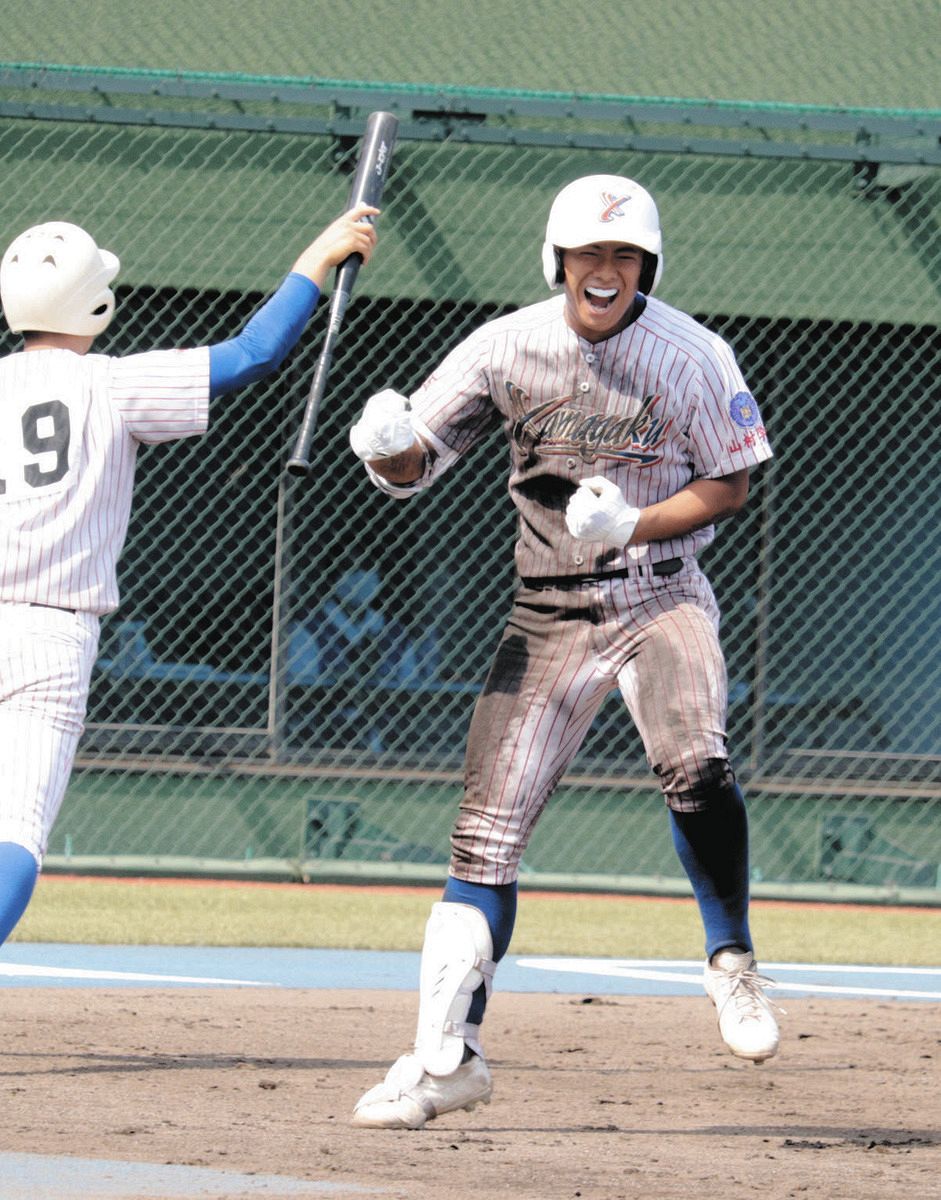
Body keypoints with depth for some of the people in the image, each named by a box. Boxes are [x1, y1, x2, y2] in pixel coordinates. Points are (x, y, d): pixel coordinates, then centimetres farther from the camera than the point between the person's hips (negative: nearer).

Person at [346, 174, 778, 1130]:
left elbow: (728, 485, 0)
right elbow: (413, 466, -2)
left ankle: (731, 961, -7)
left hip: (661, 596, -2)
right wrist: (387, 447, -27)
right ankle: (447, 1053, 5)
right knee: (487, 829, -2)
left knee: (693, 764, -30)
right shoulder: (510, 347, -4)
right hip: (549, 614, 2)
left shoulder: (691, 357, -8)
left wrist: (631, 527, -17)